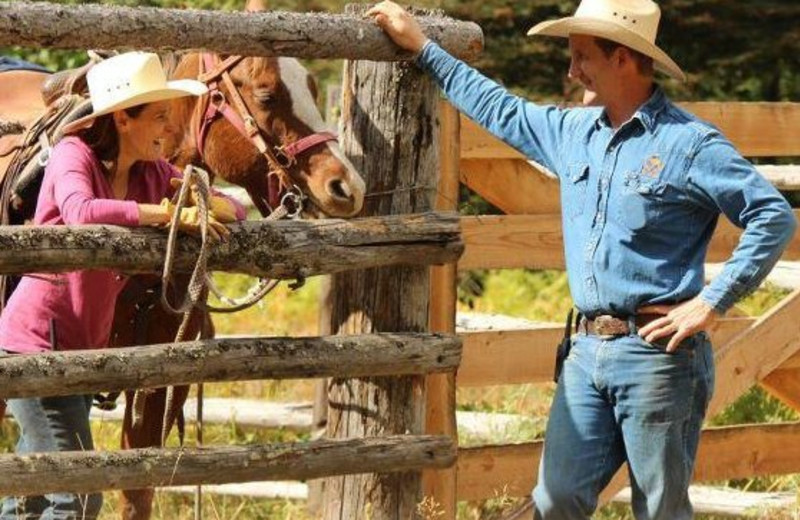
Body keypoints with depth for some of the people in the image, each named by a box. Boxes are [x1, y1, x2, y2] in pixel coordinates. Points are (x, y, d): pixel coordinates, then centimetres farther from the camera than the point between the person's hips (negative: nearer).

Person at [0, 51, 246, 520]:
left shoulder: (152, 172, 6)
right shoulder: (74, 155, -14)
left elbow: (235, 210, 7)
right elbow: (82, 212, -35)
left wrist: (205, 203, -16)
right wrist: (171, 213, -30)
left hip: (84, 348, 8)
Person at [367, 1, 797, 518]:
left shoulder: (690, 144, -9)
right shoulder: (574, 131, 13)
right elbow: (500, 111, 28)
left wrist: (711, 303, -15)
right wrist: (422, 47, 31)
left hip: (658, 354, -7)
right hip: (588, 354, 7)